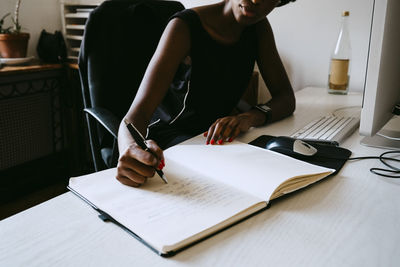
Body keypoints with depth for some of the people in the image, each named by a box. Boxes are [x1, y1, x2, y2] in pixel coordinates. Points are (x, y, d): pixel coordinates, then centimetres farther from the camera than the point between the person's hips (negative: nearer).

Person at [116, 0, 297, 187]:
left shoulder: (258, 27, -3)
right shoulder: (185, 26, -21)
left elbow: (286, 98, -4)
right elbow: (138, 113, -29)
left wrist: (250, 117, -28)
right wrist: (131, 151, -54)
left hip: (215, 134, 6)